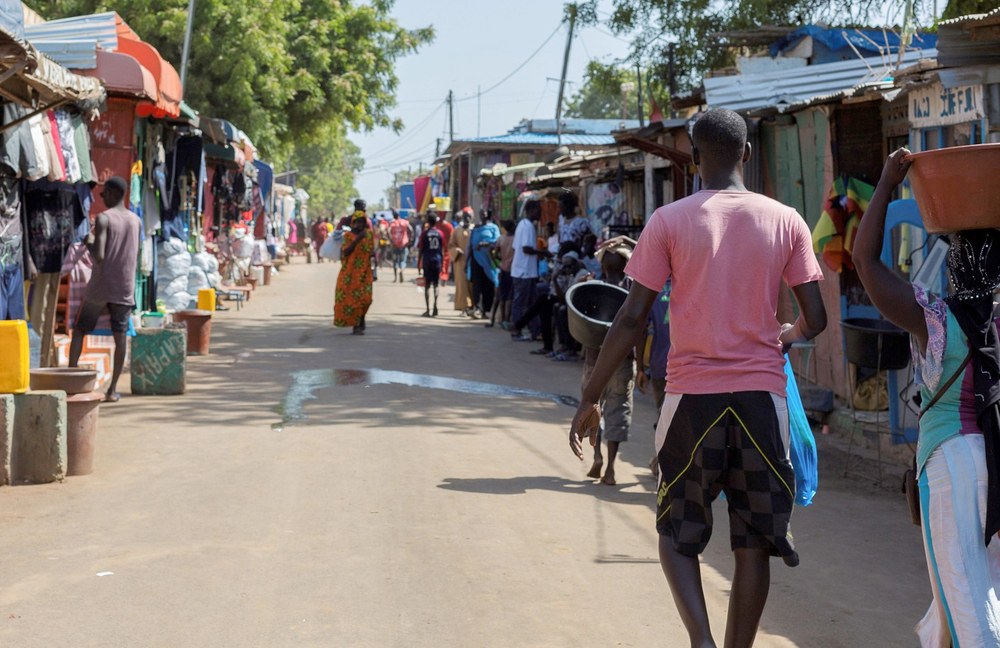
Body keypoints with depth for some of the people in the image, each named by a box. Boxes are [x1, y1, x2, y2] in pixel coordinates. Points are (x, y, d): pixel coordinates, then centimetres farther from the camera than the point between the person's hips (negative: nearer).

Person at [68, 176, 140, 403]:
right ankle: (113, 389, 1)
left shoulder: (103, 218, -10)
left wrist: (89, 242, -1)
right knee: (120, 335, 4)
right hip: (125, 288, 4)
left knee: (79, 330, 11)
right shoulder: (136, 221, 7)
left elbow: (99, 257, -18)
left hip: (100, 286, -3)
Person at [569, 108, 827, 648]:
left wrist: (590, 399, 2)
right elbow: (814, 320, 4)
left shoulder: (669, 221, -3)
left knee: (677, 534, 12)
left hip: (693, 395, -1)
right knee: (753, 541, 10)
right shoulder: (785, 221, 3)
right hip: (762, 395, 2)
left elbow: (632, 320, -5)